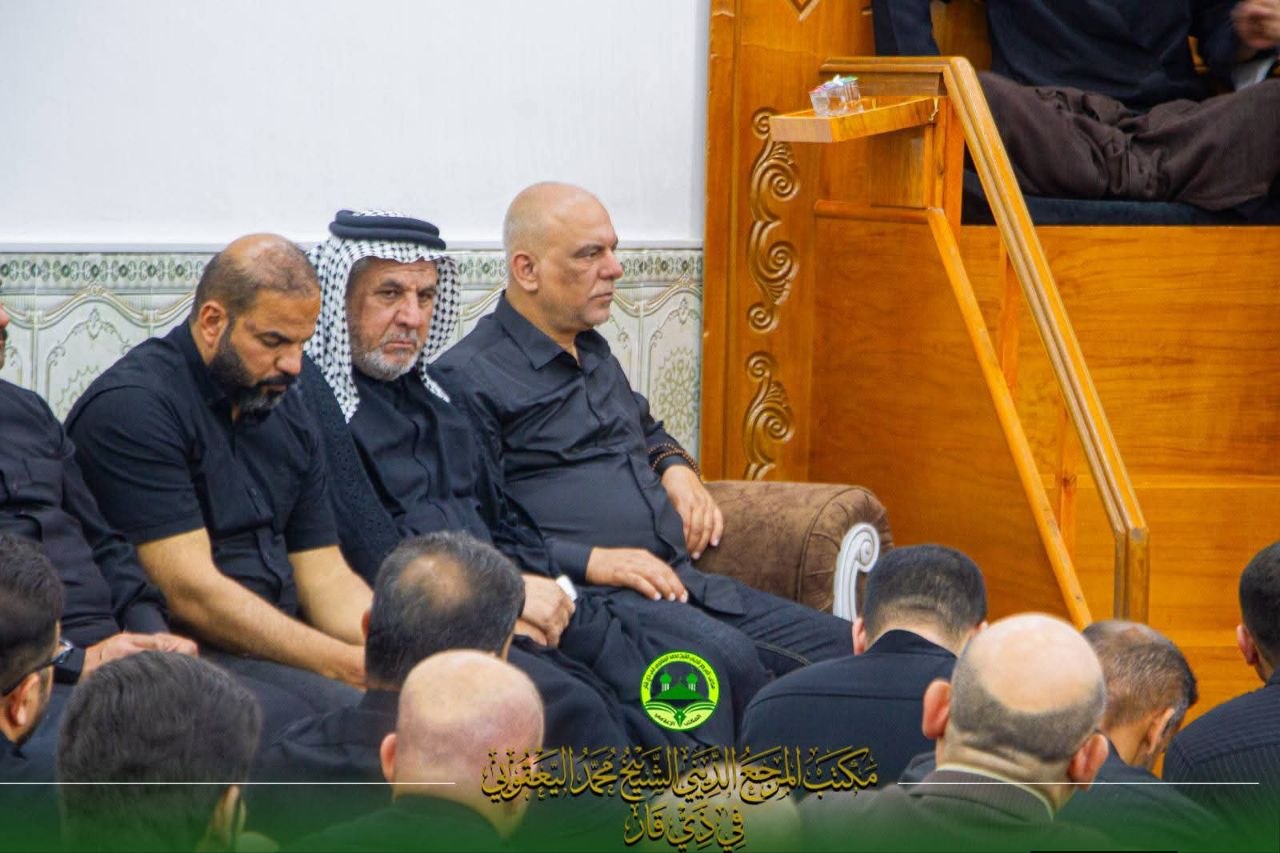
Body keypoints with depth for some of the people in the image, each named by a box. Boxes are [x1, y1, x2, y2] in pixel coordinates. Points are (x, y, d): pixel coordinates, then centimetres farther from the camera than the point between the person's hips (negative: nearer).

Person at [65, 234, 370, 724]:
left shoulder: (284, 412, 16)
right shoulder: (133, 407, -10)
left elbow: (327, 579, 15)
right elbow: (192, 593, -17)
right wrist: (349, 666, -19)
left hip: (283, 649, 8)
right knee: (344, 711, -32)